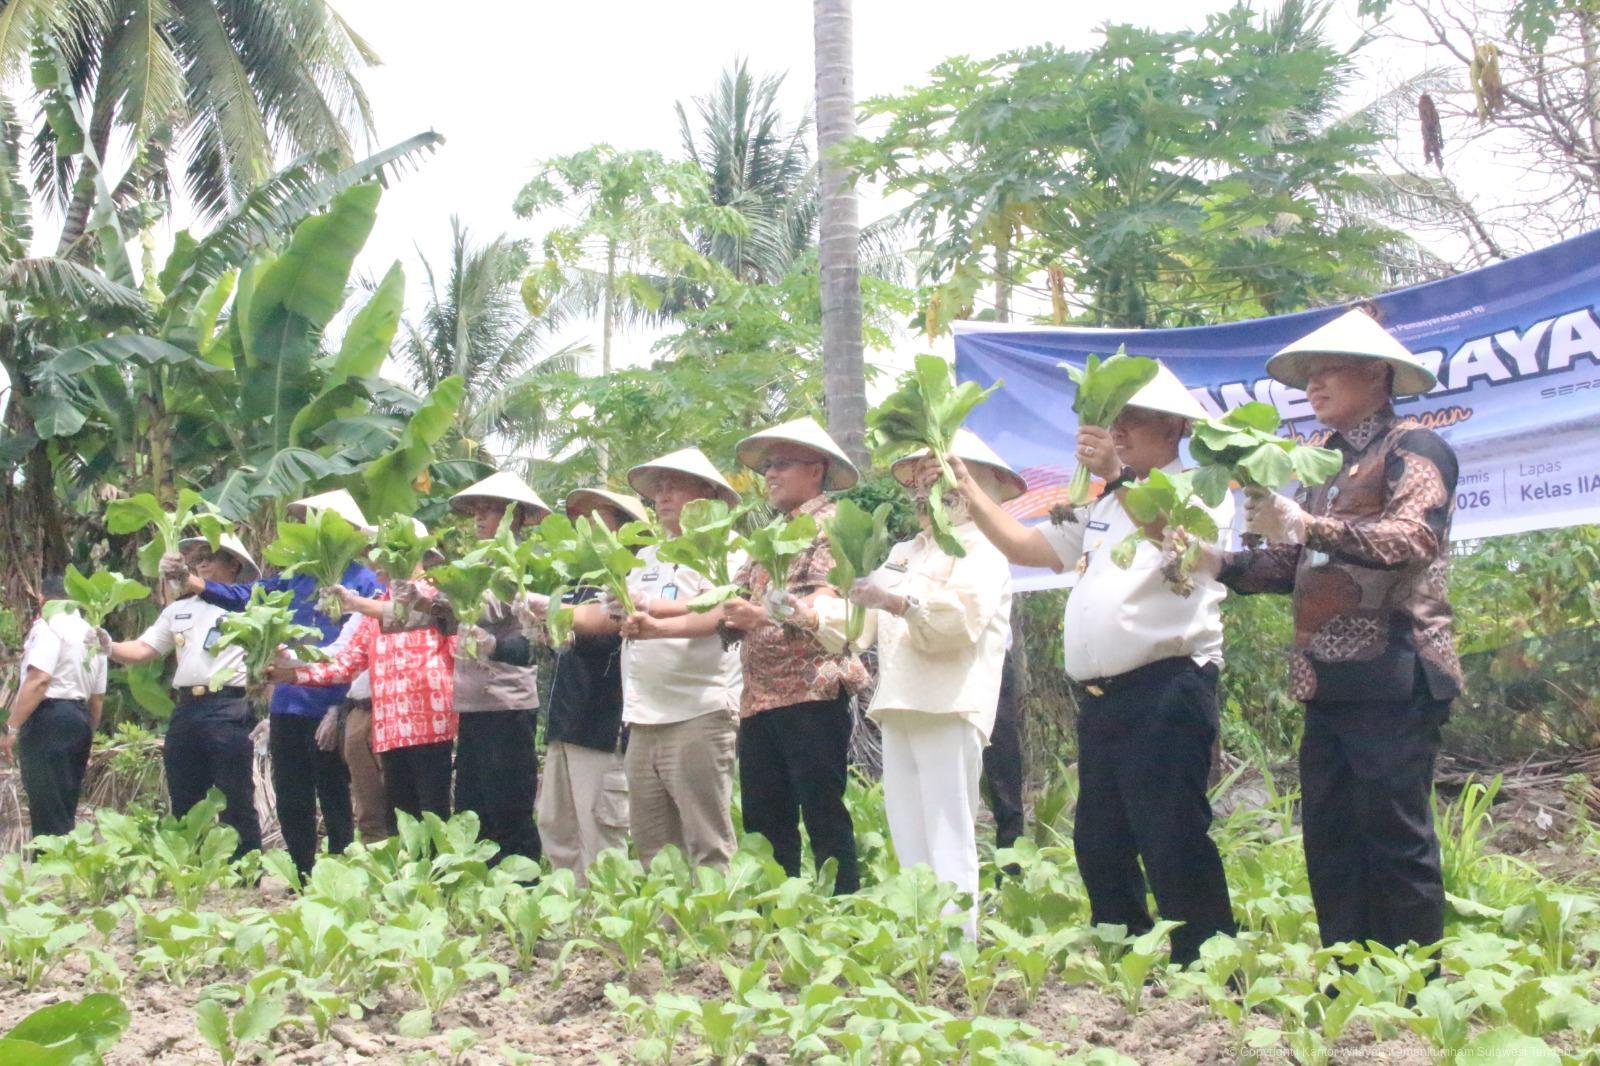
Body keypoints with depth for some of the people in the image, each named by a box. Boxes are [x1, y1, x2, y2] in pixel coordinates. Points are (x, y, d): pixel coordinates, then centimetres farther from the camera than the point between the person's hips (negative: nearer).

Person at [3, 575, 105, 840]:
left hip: (48, 719, -8)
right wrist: (87, 738, 29)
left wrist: (11, 727, -19)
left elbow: (38, 680, -20)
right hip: (78, 718, 8)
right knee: (64, 812, 12)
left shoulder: (49, 625, -7)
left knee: (47, 812, -10)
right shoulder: (92, 635, 20)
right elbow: (98, 697, 22)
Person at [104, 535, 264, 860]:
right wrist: (109, 647, -5)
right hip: (186, 711, 6)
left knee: (237, 804, -4)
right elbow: (142, 650, 15)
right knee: (184, 806, 11)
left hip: (228, 710, -6)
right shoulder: (179, 610, 20)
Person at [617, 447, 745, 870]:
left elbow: (715, 614, -14)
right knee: (651, 851, 7)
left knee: (707, 849, -10)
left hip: (699, 714, -7)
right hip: (643, 719, 7)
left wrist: (658, 625, -29)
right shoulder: (647, 556, 24)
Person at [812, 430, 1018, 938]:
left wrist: (901, 601, -26)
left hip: (949, 707, -8)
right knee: (910, 852, 5)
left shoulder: (980, 546, 1)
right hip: (898, 707, 8)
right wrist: (813, 613, 3)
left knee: (947, 849, -10)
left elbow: (964, 614, -17)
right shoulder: (904, 552, 28)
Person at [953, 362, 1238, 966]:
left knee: (1173, 848, -11)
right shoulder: (1102, 505, 23)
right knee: (1099, 848, 11)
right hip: (1100, 699, 8)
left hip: (1165, 691, -8)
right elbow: (1024, 546, 24)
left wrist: (1117, 477, -31)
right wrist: (967, 490, 15)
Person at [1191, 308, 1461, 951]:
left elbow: (1414, 537, -20)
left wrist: (1308, 526, -28)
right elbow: (1301, 567, 20)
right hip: (1328, 682, 8)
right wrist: (1221, 564, 7)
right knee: (1329, 845, 7)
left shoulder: (1413, 450, -3)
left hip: (1392, 678, -8)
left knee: (1397, 841, -5)